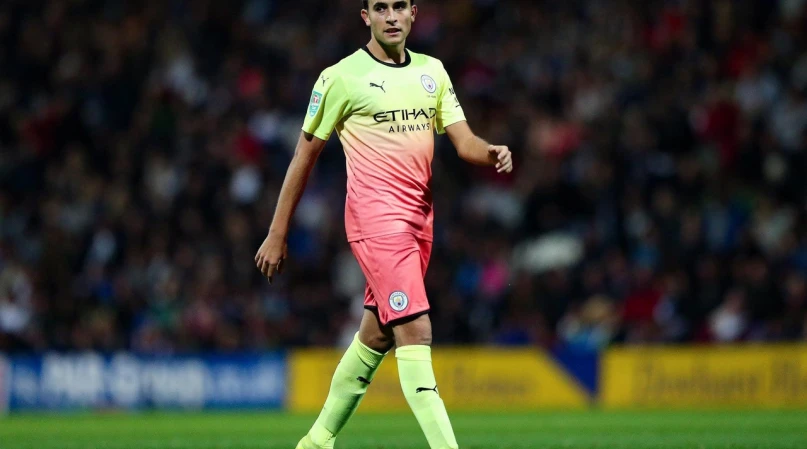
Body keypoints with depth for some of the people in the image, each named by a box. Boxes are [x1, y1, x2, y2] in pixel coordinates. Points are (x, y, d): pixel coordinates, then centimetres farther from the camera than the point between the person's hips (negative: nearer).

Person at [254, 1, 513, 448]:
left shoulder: (432, 71, 13)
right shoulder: (341, 77, -3)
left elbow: (464, 142, 9)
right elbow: (304, 156, 1)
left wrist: (491, 153, -15)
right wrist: (277, 235, 2)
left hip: (419, 218, 7)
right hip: (374, 217, -6)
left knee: (376, 335, 13)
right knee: (416, 331, -17)